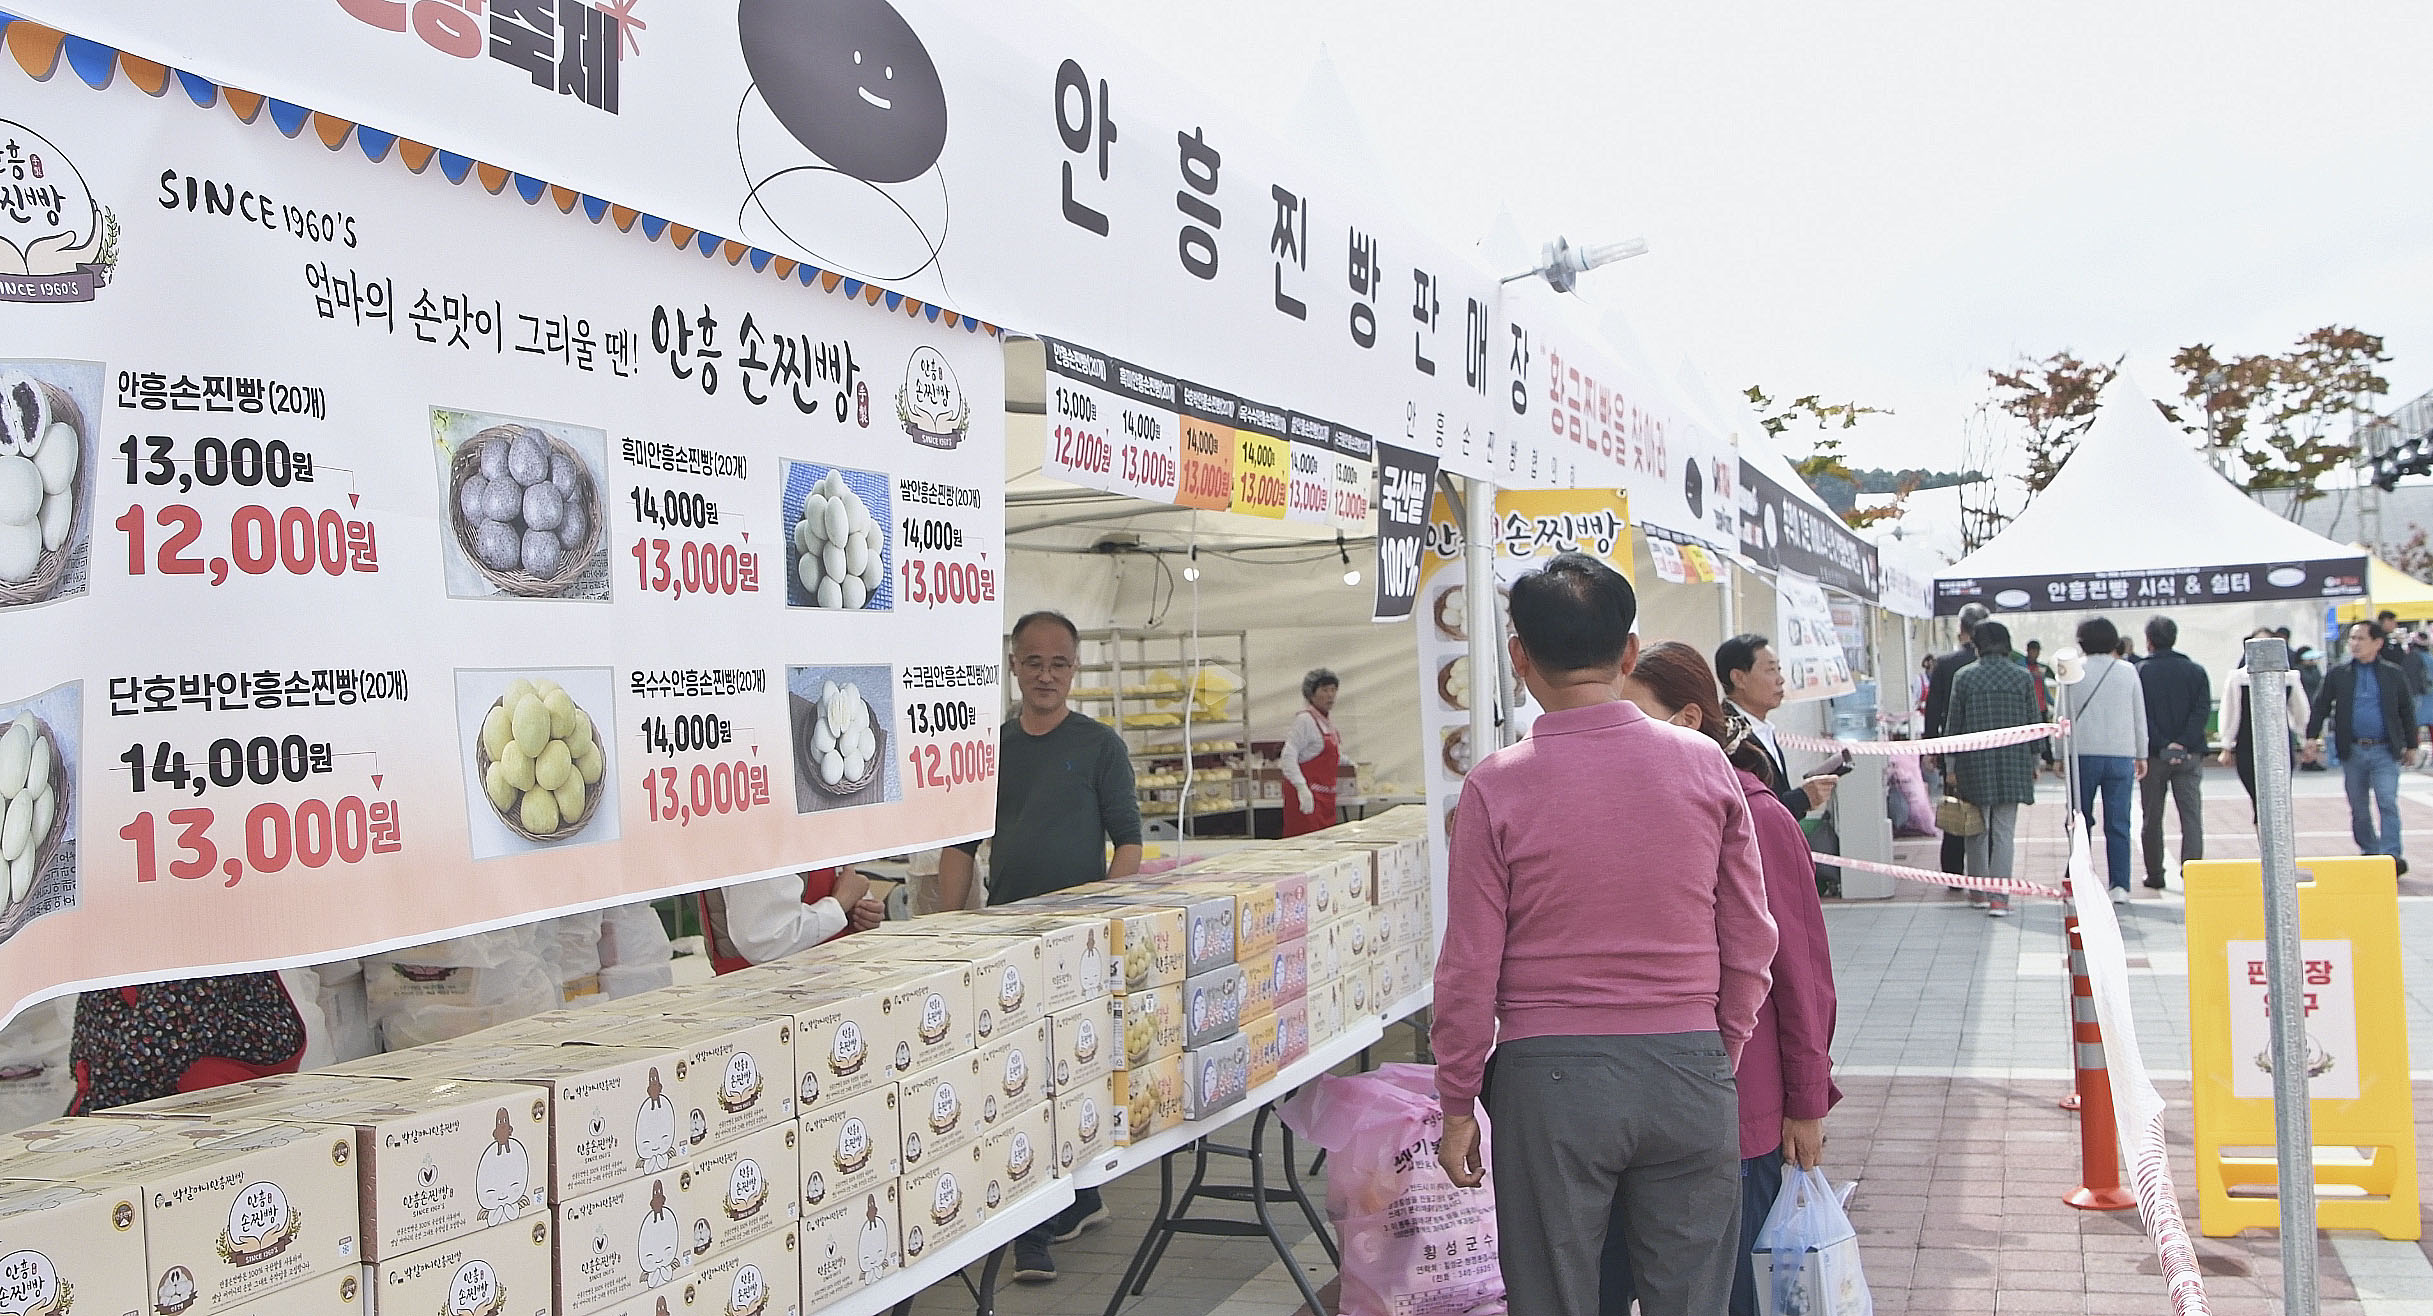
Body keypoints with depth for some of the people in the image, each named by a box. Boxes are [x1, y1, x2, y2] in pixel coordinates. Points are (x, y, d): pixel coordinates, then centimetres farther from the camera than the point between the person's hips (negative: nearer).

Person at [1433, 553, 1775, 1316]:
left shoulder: (1497, 786, -10)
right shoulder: (1704, 765, -2)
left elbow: (1470, 968, -6)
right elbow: (1752, 941, 3)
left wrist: (1457, 1108, 5)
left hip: (1550, 1079, -2)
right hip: (1690, 1068, 3)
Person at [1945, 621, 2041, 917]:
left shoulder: (1964, 677, -3)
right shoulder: (2022, 676, 0)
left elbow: (1953, 724, -1)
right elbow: (2033, 723, 3)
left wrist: (1952, 767, 6)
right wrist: (2033, 762, 14)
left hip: (1975, 761, 0)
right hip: (2012, 762, 0)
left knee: (1977, 829, 13)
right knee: (2004, 831, 1)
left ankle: (1978, 891, 21)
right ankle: (1999, 898, -4)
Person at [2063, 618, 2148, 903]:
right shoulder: (2128, 671, 4)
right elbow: (2139, 717, 9)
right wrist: (2141, 756, 17)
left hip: (2083, 754, -1)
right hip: (2121, 755, 1)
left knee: (2080, 822, 9)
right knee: (2118, 824, 2)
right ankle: (2120, 886, 0)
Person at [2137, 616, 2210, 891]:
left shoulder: (2140, 673, -3)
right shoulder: (2195, 671, 5)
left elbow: (2141, 716, -11)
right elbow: (2203, 710, -5)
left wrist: (2162, 746, -11)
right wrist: (2183, 743, -11)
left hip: (2154, 755, -1)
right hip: (2190, 755, 1)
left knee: (2152, 819, 9)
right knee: (2192, 816, 1)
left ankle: (2155, 875, 14)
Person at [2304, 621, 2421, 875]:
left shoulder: (2394, 674, 5)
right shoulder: (2337, 675, 5)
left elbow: (2406, 711, 11)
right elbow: (2321, 708, 5)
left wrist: (2411, 746, 11)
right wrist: (2312, 736, -6)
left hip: (2385, 751, -2)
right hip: (2353, 751, 2)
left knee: (2387, 803, -14)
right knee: (2358, 809, 8)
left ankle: (2391, 856, -15)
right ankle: (2369, 853, 23)